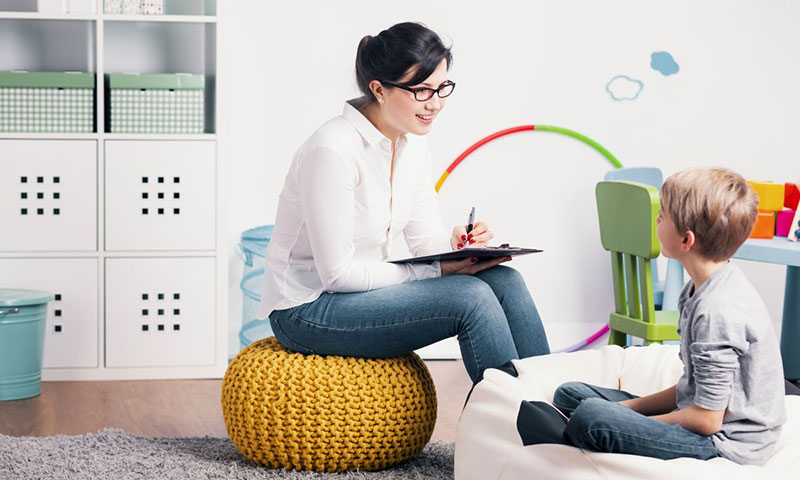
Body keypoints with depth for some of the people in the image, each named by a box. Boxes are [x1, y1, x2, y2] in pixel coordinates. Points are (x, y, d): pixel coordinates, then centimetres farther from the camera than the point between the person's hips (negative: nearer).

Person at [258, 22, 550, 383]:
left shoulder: (412, 144, 3)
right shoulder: (332, 151, -24)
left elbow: (425, 237, 8)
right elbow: (337, 273, -23)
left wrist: (454, 244, -17)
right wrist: (439, 269, -23)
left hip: (363, 288, 8)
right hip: (306, 311, -8)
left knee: (505, 281, -12)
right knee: (470, 297, -25)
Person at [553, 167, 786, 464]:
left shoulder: (716, 311, -25)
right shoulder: (701, 290, 7)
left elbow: (707, 420, -23)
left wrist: (636, 424, -9)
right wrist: (629, 409, 6)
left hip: (726, 444, -11)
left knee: (590, 417, -27)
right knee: (569, 395, 11)